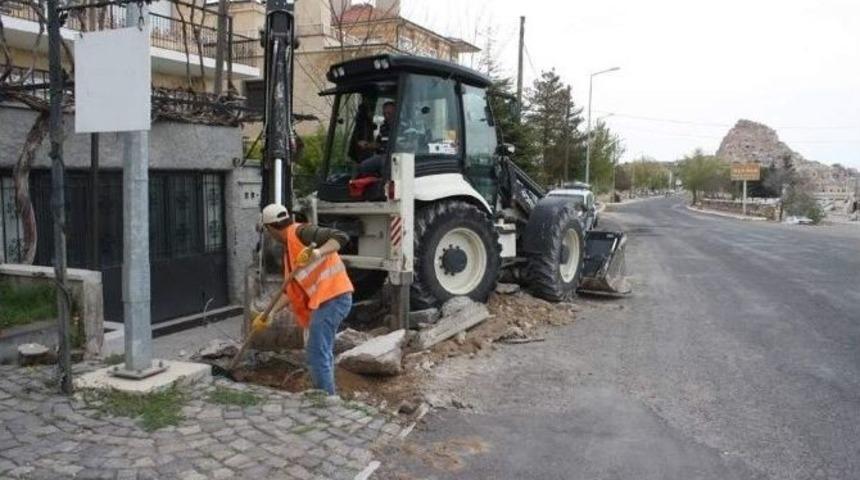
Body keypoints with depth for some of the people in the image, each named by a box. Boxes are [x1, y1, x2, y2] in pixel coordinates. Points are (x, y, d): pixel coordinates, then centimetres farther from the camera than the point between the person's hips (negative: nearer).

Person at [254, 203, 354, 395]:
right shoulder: (289, 249, 19)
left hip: (332, 298, -10)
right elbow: (290, 289, 18)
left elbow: (341, 237, -22)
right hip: (326, 300, 10)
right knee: (322, 352, 20)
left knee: (316, 353, -7)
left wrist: (318, 252, -37)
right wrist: (269, 313, 13)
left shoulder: (301, 232, -10)